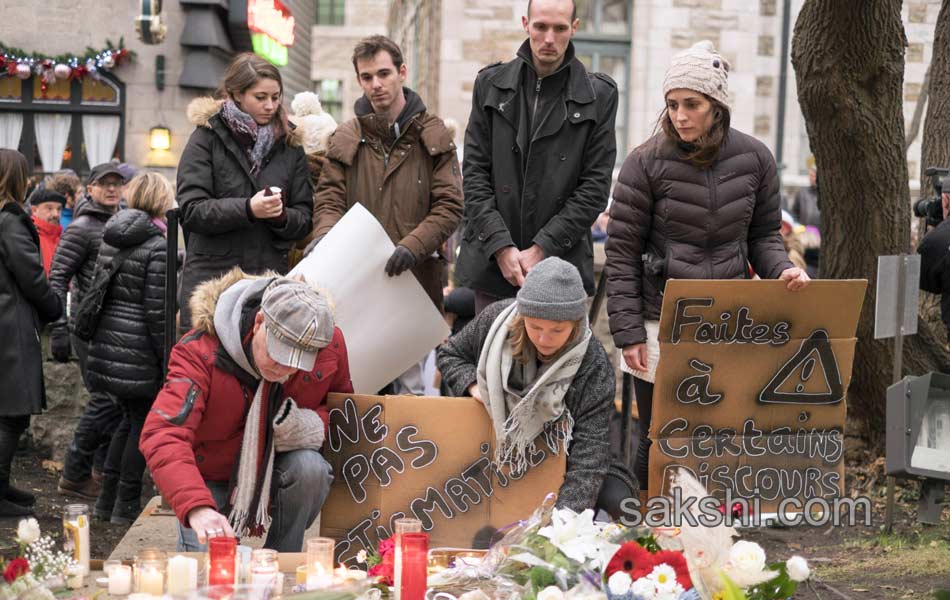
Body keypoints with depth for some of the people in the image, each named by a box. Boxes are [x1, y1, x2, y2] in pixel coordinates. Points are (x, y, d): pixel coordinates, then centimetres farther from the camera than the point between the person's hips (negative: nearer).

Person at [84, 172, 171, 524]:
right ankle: (126, 504, 10)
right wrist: (168, 360, -9)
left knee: (130, 418, 19)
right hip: (138, 350, -7)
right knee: (143, 422, 6)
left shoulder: (109, 240, 10)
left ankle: (107, 500, 22)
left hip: (105, 343, 8)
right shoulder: (157, 247, -13)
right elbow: (156, 311, -15)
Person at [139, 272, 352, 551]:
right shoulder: (200, 352, -30)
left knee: (310, 467, -32)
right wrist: (197, 508, -59)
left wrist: (314, 425, -23)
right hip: (211, 478, -2)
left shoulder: (329, 344, -19)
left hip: (278, 471, 2)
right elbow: (162, 435, -42)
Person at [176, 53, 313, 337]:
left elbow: (305, 217, 11)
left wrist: (282, 216, -12)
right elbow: (192, 211, -6)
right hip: (213, 278, -3)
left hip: (270, 279, 3)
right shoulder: (207, 139, 3)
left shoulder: (289, 145, 13)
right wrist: (248, 209, -19)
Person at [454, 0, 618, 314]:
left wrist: (543, 248, -10)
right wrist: (501, 246, -8)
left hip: (561, 263, -2)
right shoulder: (491, 84, 7)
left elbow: (595, 186, -2)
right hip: (491, 263, 2)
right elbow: (474, 173, 4)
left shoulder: (599, 95, 2)